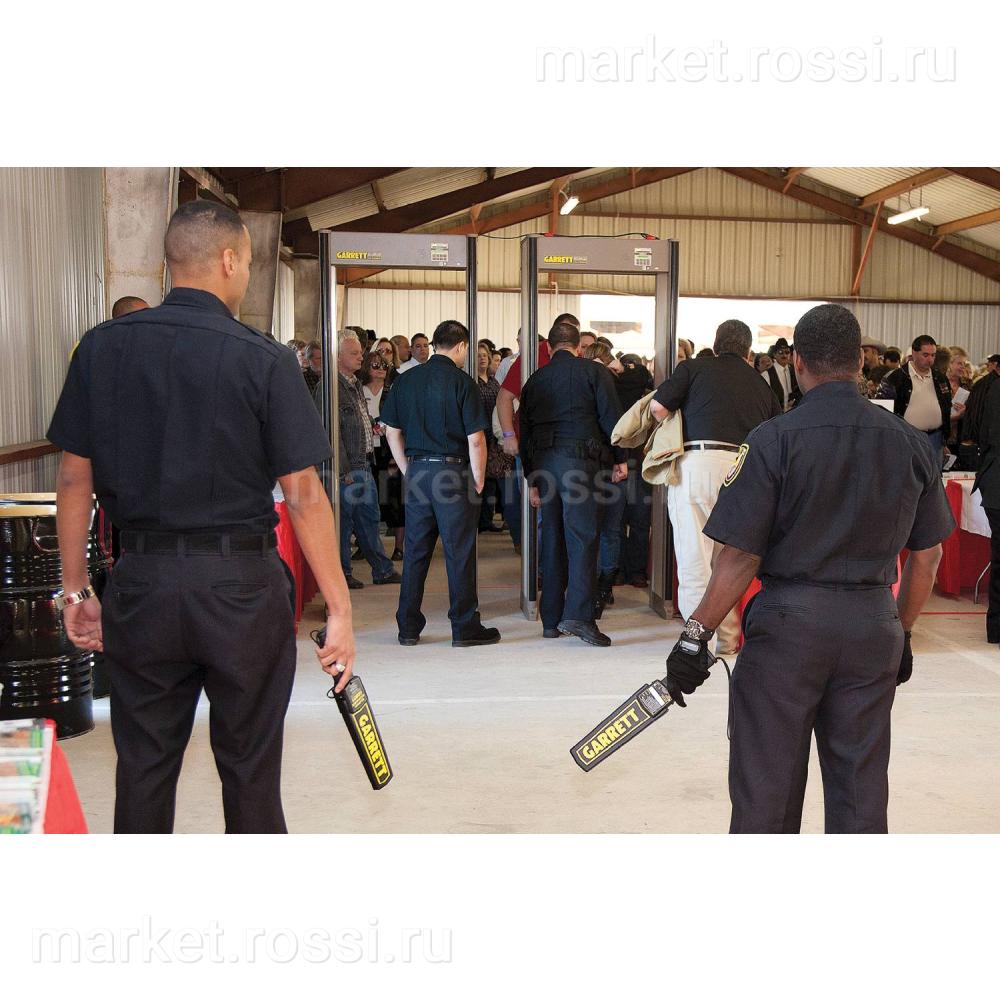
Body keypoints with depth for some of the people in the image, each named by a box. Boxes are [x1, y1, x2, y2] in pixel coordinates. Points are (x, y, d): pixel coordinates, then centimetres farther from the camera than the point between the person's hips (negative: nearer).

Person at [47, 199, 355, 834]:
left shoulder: (103, 348, 1)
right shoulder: (264, 359, -10)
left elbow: (75, 479, 3)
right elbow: (305, 496, -12)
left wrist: (76, 590, 12)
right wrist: (340, 609, -6)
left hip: (142, 584, 3)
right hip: (242, 588, -3)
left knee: (143, 771, 14)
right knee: (250, 770, 11)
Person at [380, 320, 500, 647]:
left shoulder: (406, 380, 7)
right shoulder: (462, 382, -9)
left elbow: (392, 431, 10)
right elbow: (475, 439, -12)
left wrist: (408, 470, 15)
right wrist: (478, 482, -2)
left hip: (417, 470, 5)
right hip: (454, 472, -5)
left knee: (415, 551, 11)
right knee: (459, 552, 3)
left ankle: (408, 627, 16)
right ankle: (464, 627, 10)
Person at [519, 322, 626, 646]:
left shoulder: (535, 379, 16)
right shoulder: (594, 371, 4)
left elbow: (524, 429, 17)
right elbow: (611, 415, -3)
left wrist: (531, 478, 21)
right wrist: (620, 459, 5)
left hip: (542, 461, 5)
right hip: (578, 458, -5)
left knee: (552, 538, 9)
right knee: (582, 535, -7)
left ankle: (551, 619, 12)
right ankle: (578, 614, -18)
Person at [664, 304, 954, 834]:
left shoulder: (773, 439, -11)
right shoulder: (911, 443, 2)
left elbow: (741, 557, -14)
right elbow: (926, 557, 8)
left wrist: (694, 636, -7)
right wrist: (901, 633, 21)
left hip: (788, 622, -4)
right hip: (874, 628, 4)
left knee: (766, 789, 9)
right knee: (861, 791, 15)